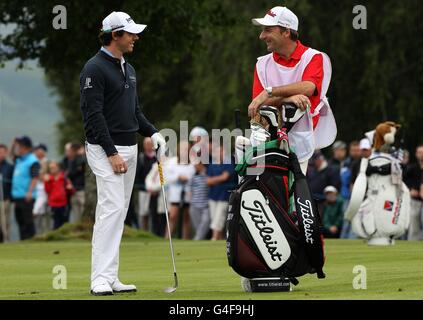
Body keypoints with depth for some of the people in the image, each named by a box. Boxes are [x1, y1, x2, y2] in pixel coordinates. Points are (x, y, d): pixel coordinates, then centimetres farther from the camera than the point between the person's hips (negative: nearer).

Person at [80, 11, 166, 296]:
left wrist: (152, 133, 6)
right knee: (111, 208, -17)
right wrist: (112, 153, -20)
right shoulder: (95, 69, -11)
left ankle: (110, 278, 8)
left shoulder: (129, 70, 17)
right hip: (105, 150, -9)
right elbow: (94, 115, -16)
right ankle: (101, 279, -19)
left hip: (129, 149, 9)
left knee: (119, 213, 7)